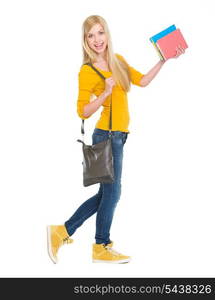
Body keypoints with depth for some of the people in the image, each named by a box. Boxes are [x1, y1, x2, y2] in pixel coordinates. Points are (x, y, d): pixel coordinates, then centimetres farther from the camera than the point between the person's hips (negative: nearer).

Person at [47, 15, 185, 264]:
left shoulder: (118, 60, 10)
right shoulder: (87, 71, -10)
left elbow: (142, 80, 17)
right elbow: (83, 112, -11)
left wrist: (164, 59, 12)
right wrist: (106, 92, -23)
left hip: (117, 136, 8)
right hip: (107, 136, -8)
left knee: (105, 194, 14)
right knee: (112, 193, 2)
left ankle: (62, 232, 21)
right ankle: (101, 248, 19)